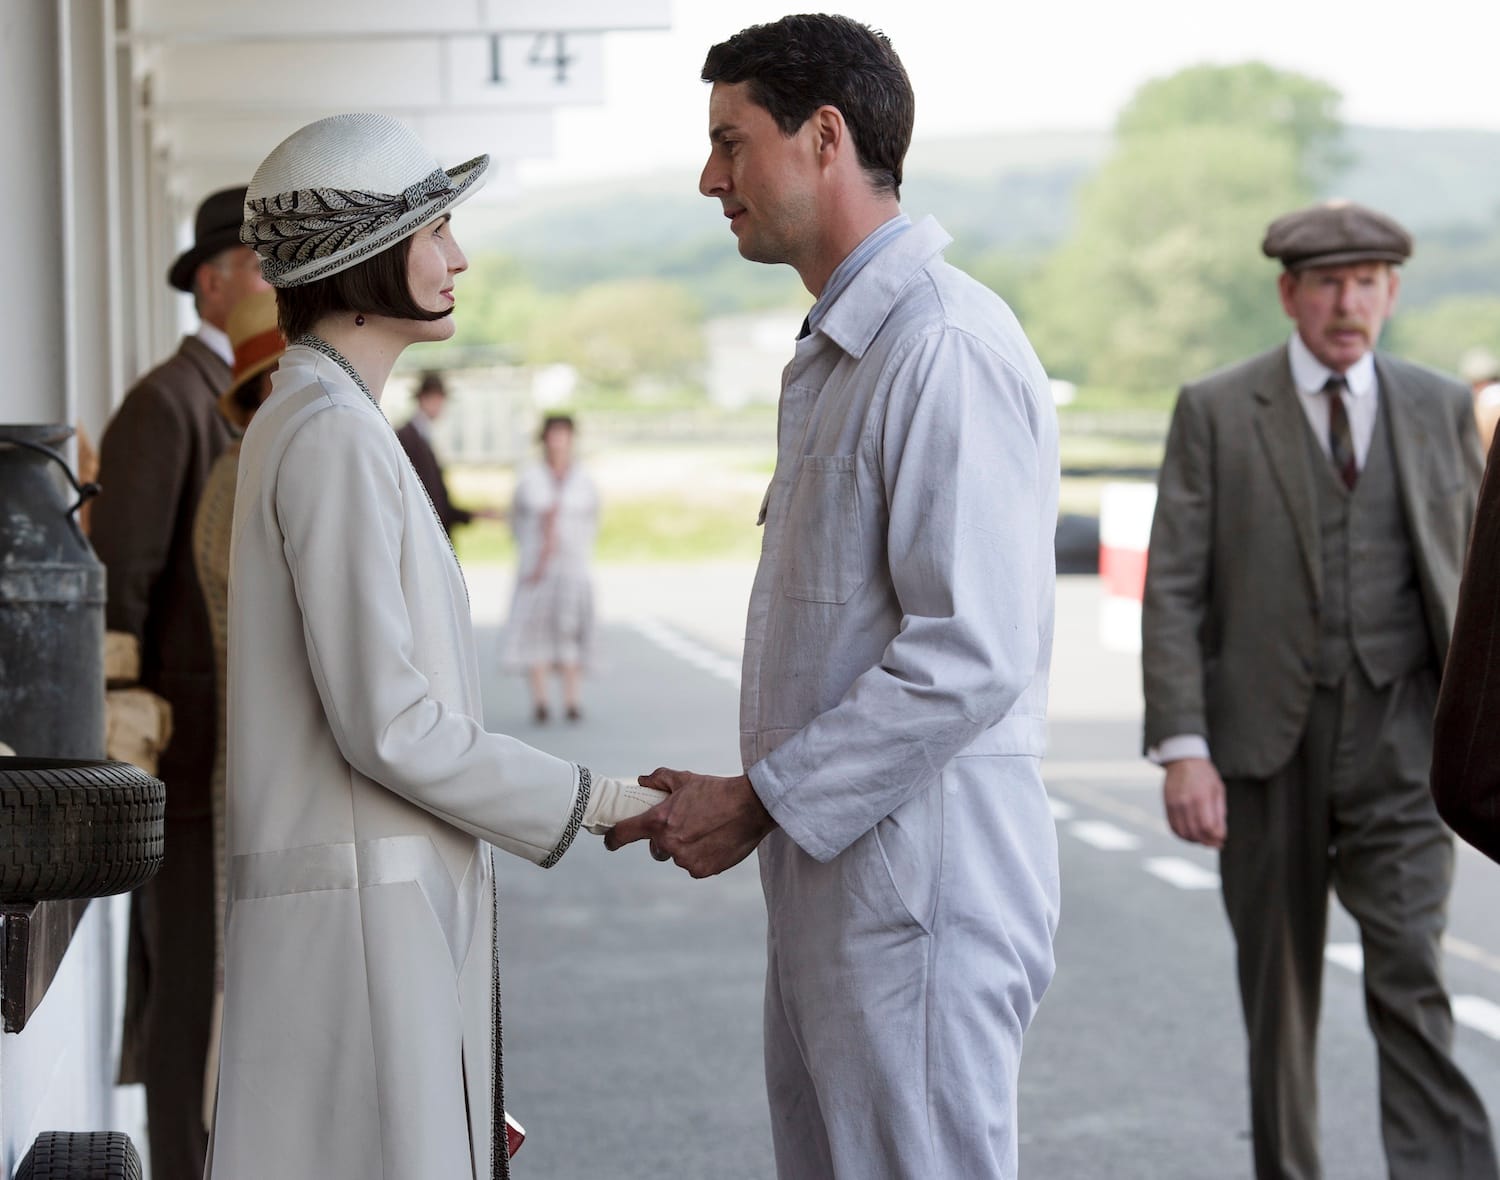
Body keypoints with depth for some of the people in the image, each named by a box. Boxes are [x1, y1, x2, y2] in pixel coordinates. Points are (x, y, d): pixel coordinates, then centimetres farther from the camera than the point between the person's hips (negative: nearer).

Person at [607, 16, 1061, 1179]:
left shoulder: (946, 349, -17)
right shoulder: (834, 355, 19)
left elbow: (970, 657, -23)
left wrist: (762, 803, -16)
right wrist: (742, 800, 12)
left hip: (919, 876, -10)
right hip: (832, 875, 10)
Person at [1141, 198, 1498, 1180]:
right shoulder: (1215, 413, -1)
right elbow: (1174, 590, -4)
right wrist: (1183, 747, -12)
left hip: (1399, 738, 1)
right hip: (1267, 736, 0)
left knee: (1413, 971, -10)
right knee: (1279, 984, 8)